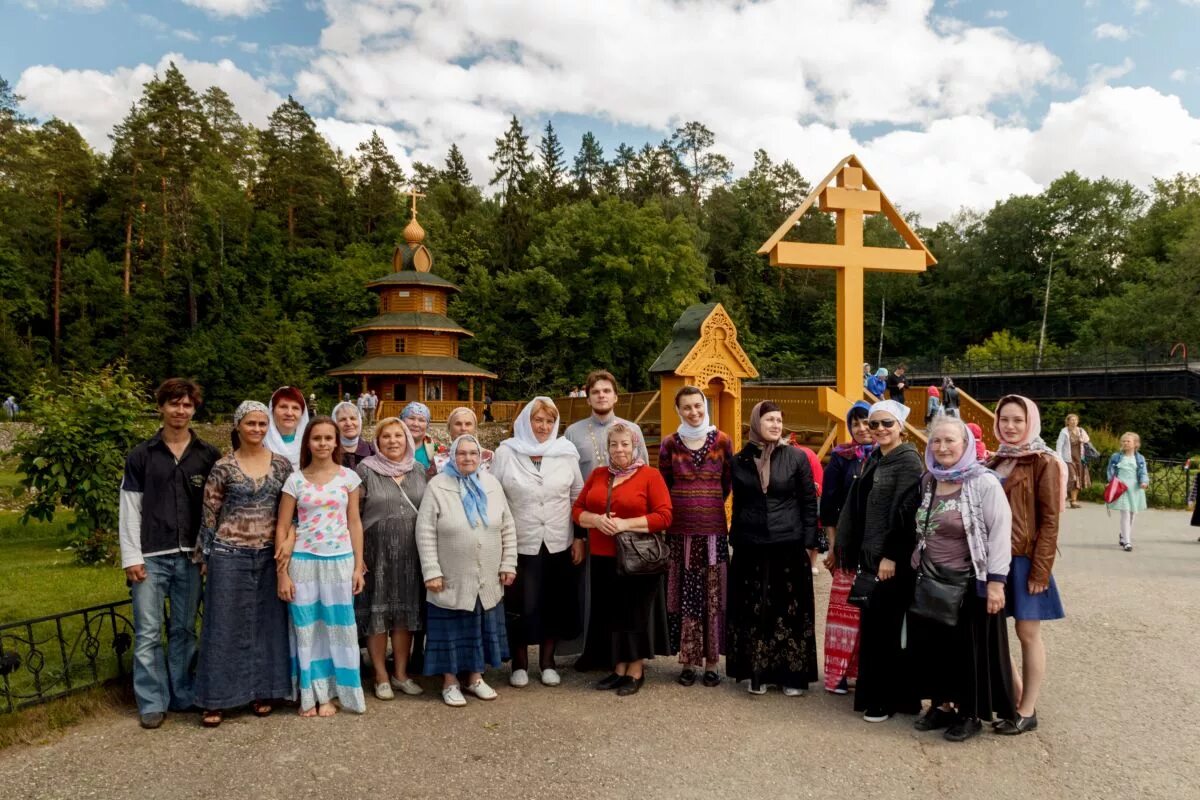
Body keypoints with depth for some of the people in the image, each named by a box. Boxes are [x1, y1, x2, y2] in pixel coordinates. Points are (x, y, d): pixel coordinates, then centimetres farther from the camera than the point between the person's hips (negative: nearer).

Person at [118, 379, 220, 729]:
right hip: (151, 557, -1)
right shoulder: (141, 455, 3)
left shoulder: (209, 456, 5)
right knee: (148, 633, 2)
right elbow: (129, 509, 2)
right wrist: (131, 557, -4)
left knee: (184, 630, 10)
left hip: (190, 556, 1)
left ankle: (184, 696, 20)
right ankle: (152, 703, 12)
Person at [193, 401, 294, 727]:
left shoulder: (282, 465, 3)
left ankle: (261, 691, 22)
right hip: (229, 555, -3)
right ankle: (216, 698, 14)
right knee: (225, 626, 4)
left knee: (267, 624, 9)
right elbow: (208, 514, -1)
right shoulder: (223, 467, -5)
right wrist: (203, 556, 0)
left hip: (269, 555, 3)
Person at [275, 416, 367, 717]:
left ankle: (329, 694, 18)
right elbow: (282, 527, 1)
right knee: (306, 627, 6)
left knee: (337, 626, 6)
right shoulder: (295, 480, 0)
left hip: (340, 560, 1)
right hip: (303, 561, 0)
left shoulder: (348, 477, 2)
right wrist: (282, 572, -3)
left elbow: (354, 523, 5)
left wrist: (359, 566, 1)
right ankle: (310, 695, 18)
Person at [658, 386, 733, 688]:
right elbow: (663, 487, 10)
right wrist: (688, 506, 11)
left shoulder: (722, 440, 1)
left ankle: (711, 662, 15)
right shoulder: (669, 443, 2)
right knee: (684, 595, 3)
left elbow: (727, 483, 10)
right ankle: (689, 661, 15)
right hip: (679, 530, 0)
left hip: (713, 529, 0)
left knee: (713, 595, 3)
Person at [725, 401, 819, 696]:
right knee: (753, 612, 5)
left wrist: (808, 541, -4)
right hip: (750, 548, 2)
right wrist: (735, 538, 7)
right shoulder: (740, 460, 4)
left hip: (788, 547, -1)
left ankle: (793, 675, 14)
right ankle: (758, 673, 16)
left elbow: (809, 502, 1)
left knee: (790, 610, 3)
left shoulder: (796, 458, -1)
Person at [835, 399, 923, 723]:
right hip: (870, 555, 8)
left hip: (893, 560, -8)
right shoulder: (873, 459, 14)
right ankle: (874, 693, 23)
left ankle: (886, 698, 10)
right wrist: (858, 551, 13)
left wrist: (891, 556, -20)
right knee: (873, 626, 12)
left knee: (883, 627, -2)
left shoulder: (908, 460, -11)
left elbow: (905, 512, -17)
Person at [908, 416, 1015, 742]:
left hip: (970, 583, -6)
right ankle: (942, 704, 28)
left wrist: (995, 581, -19)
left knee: (970, 648, 5)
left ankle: (972, 713, 21)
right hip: (932, 581, 6)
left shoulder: (984, 482, -13)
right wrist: (920, 567, 16)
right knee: (932, 643, 12)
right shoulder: (928, 481, 6)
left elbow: (1000, 532, -15)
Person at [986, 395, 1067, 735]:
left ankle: (1027, 711, 15)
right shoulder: (997, 461, 12)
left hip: (1025, 558, -6)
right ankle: (1015, 693, 26)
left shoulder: (1043, 462, -6)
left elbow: (1049, 520, -10)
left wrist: (1041, 569, -15)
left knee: (1028, 633, 4)